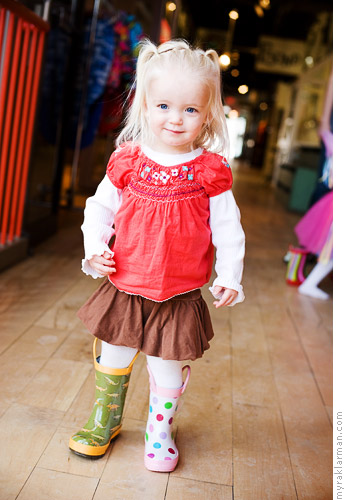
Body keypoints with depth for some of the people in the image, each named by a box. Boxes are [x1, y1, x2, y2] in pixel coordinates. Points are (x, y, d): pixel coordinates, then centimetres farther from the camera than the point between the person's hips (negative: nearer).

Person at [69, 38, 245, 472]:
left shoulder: (210, 172, -8)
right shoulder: (127, 162, -6)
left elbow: (228, 227, -2)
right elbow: (99, 207, 6)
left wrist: (229, 277, -5)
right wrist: (95, 249, -6)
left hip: (179, 295, -1)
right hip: (124, 289, 2)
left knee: (167, 367, 12)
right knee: (112, 359, 18)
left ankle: (160, 430, 39)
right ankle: (105, 420, 44)